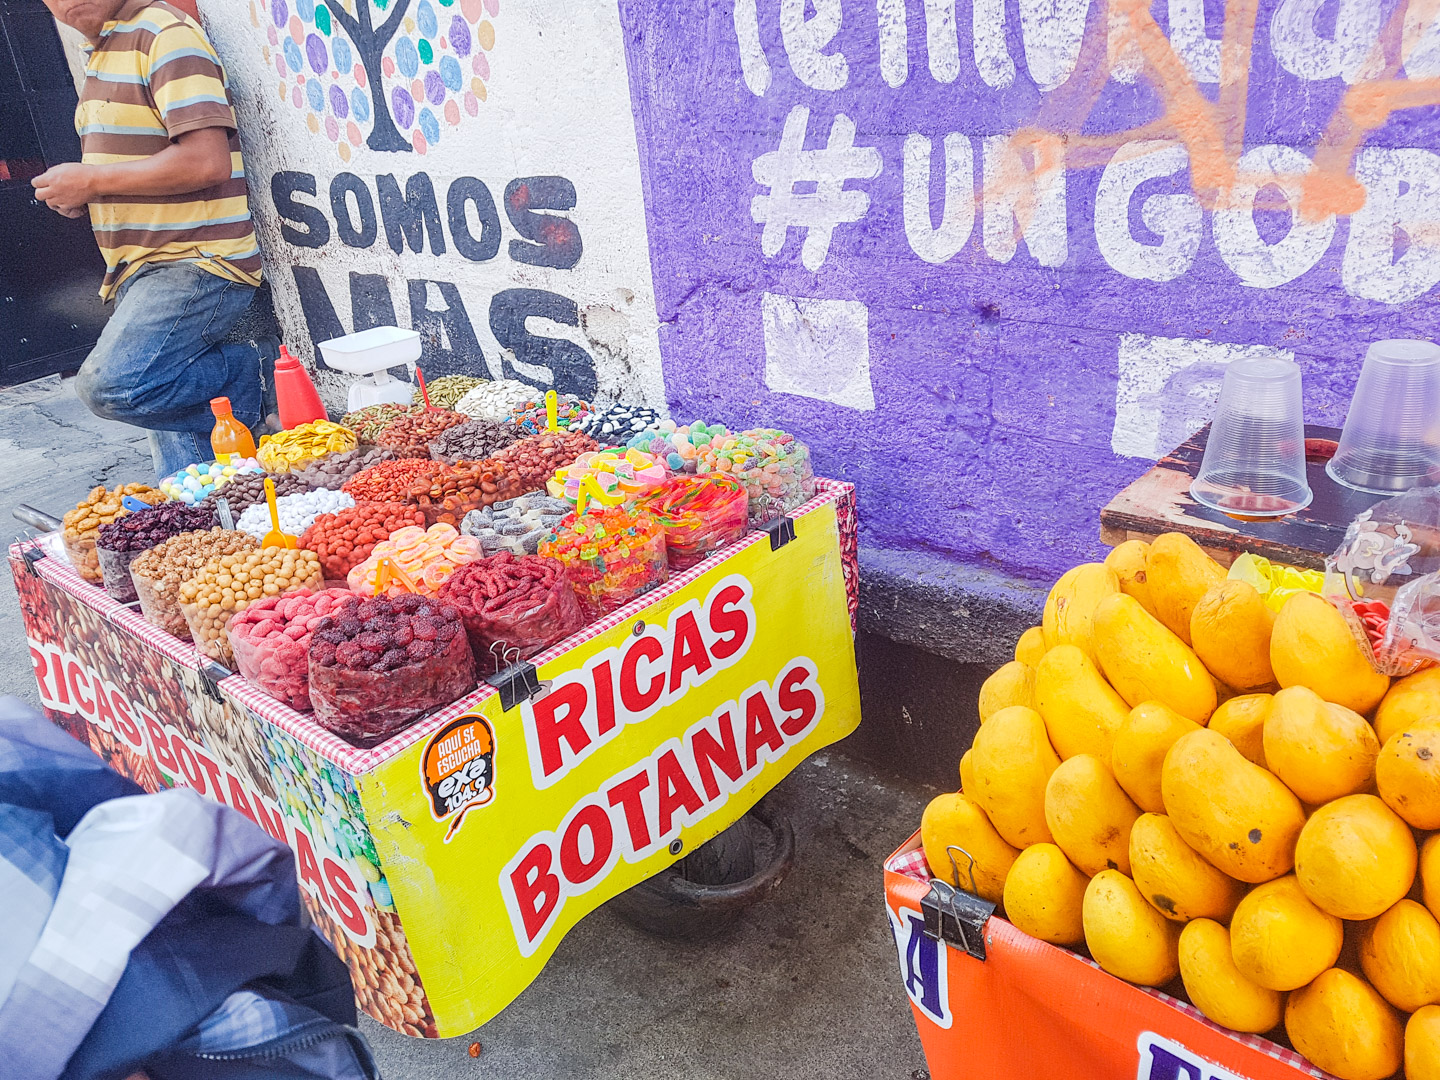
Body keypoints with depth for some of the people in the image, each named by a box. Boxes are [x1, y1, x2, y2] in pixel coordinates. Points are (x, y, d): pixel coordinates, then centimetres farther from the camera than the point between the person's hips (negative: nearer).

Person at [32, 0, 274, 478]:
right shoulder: (100, 52, 20)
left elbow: (207, 160, -23)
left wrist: (92, 181, -13)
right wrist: (75, 195, 9)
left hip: (196, 263, -9)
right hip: (143, 272, 9)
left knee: (111, 384, -24)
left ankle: (253, 372, -8)